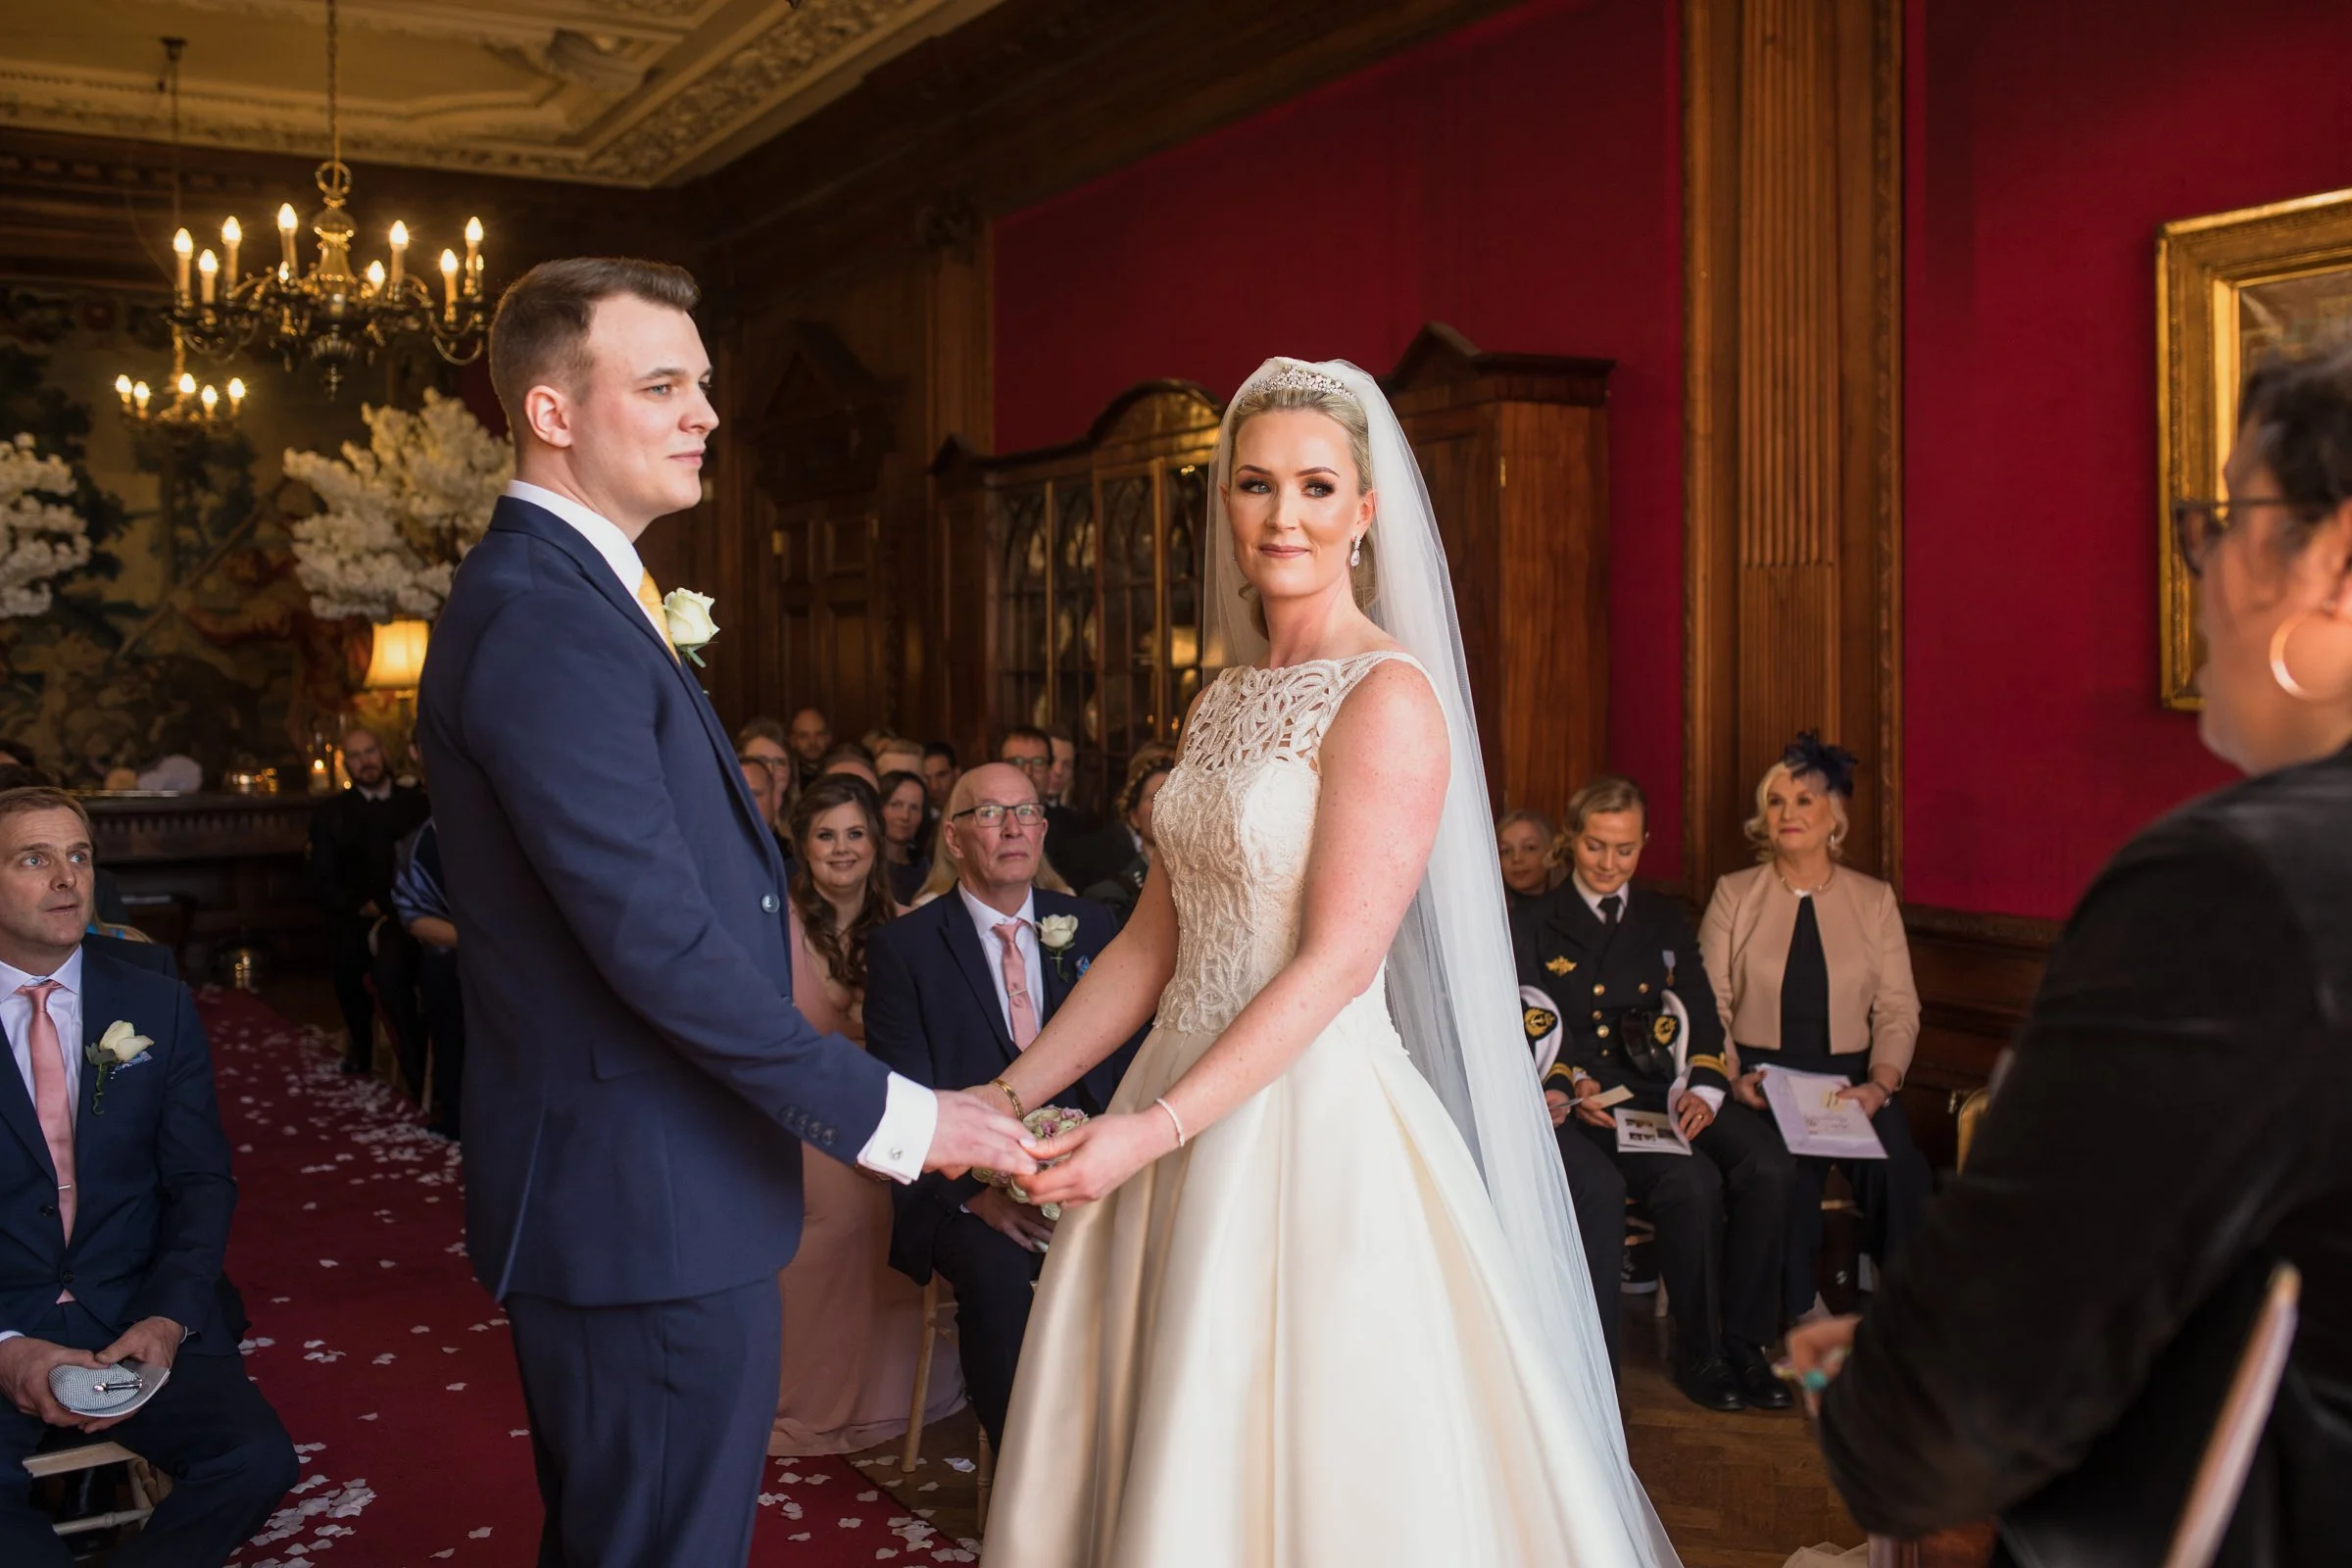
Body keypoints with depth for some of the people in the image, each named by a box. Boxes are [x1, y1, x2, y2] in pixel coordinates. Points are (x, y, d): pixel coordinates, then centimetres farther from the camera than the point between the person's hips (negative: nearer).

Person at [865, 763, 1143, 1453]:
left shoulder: (1089, 928, 13)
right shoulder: (904, 947, 3)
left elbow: (1125, 1059, 10)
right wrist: (977, 1192, -20)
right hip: (964, 1184, -2)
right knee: (998, 1271, -34)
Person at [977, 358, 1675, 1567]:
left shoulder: (1388, 695, -12)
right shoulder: (1225, 700, 12)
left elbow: (1339, 961, -18)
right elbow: (1152, 943, 12)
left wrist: (1153, 1128, -22)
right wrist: (1013, 1092, 5)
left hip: (1317, 1117, -8)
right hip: (1193, 1110, 8)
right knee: (1163, 1465, 16)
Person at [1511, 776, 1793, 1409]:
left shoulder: (1667, 919, 22)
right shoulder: (1531, 922, 12)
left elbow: (1701, 1015, 14)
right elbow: (1529, 1030, 2)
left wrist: (1703, 1089, -6)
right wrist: (1572, 1087, -17)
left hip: (1666, 1095, 4)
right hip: (1579, 1103, -4)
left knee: (1769, 1165, -25)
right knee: (1693, 1181, -32)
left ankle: (1743, 1342, -11)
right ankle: (1700, 1355, -14)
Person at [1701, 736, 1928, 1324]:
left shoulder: (1874, 899, 11)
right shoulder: (1733, 895, 8)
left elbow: (1899, 1010, 6)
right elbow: (1709, 1005, 2)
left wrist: (1881, 1083, -12)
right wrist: (1733, 1077, -15)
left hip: (1850, 1080, 1)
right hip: (1761, 1080, -1)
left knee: (1900, 1166, -28)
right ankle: (1802, 1315, -14)